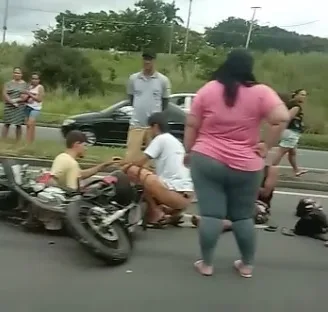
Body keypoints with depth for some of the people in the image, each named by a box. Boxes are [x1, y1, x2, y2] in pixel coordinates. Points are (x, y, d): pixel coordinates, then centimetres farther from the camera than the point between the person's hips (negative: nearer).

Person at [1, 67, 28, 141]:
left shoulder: (24, 84, 6)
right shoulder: (8, 83, 7)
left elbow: (27, 96, -2)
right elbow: (4, 94, -3)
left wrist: (17, 100, -14)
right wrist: (11, 101, -15)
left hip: (20, 107, 0)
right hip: (9, 106, 0)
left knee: (19, 124, 2)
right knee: (7, 124, -1)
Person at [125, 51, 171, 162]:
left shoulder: (163, 80, -2)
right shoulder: (133, 78, 3)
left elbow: (165, 102, 8)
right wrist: (140, 110, 11)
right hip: (136, 124, 1)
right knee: (131, 156, 2)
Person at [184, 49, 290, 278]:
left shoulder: (209, 89, 0)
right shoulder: (261, 92, -3)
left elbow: (191, 125, 1)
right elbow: (282, 118, -16)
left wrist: (189, 151, 13)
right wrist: (267, 147, -7)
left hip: (207, 161, 0)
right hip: (245, 167, 1)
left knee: (210, 214, 4)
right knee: (244, 216, 14)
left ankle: (206, 264, 12)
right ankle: (247, 265, 25)